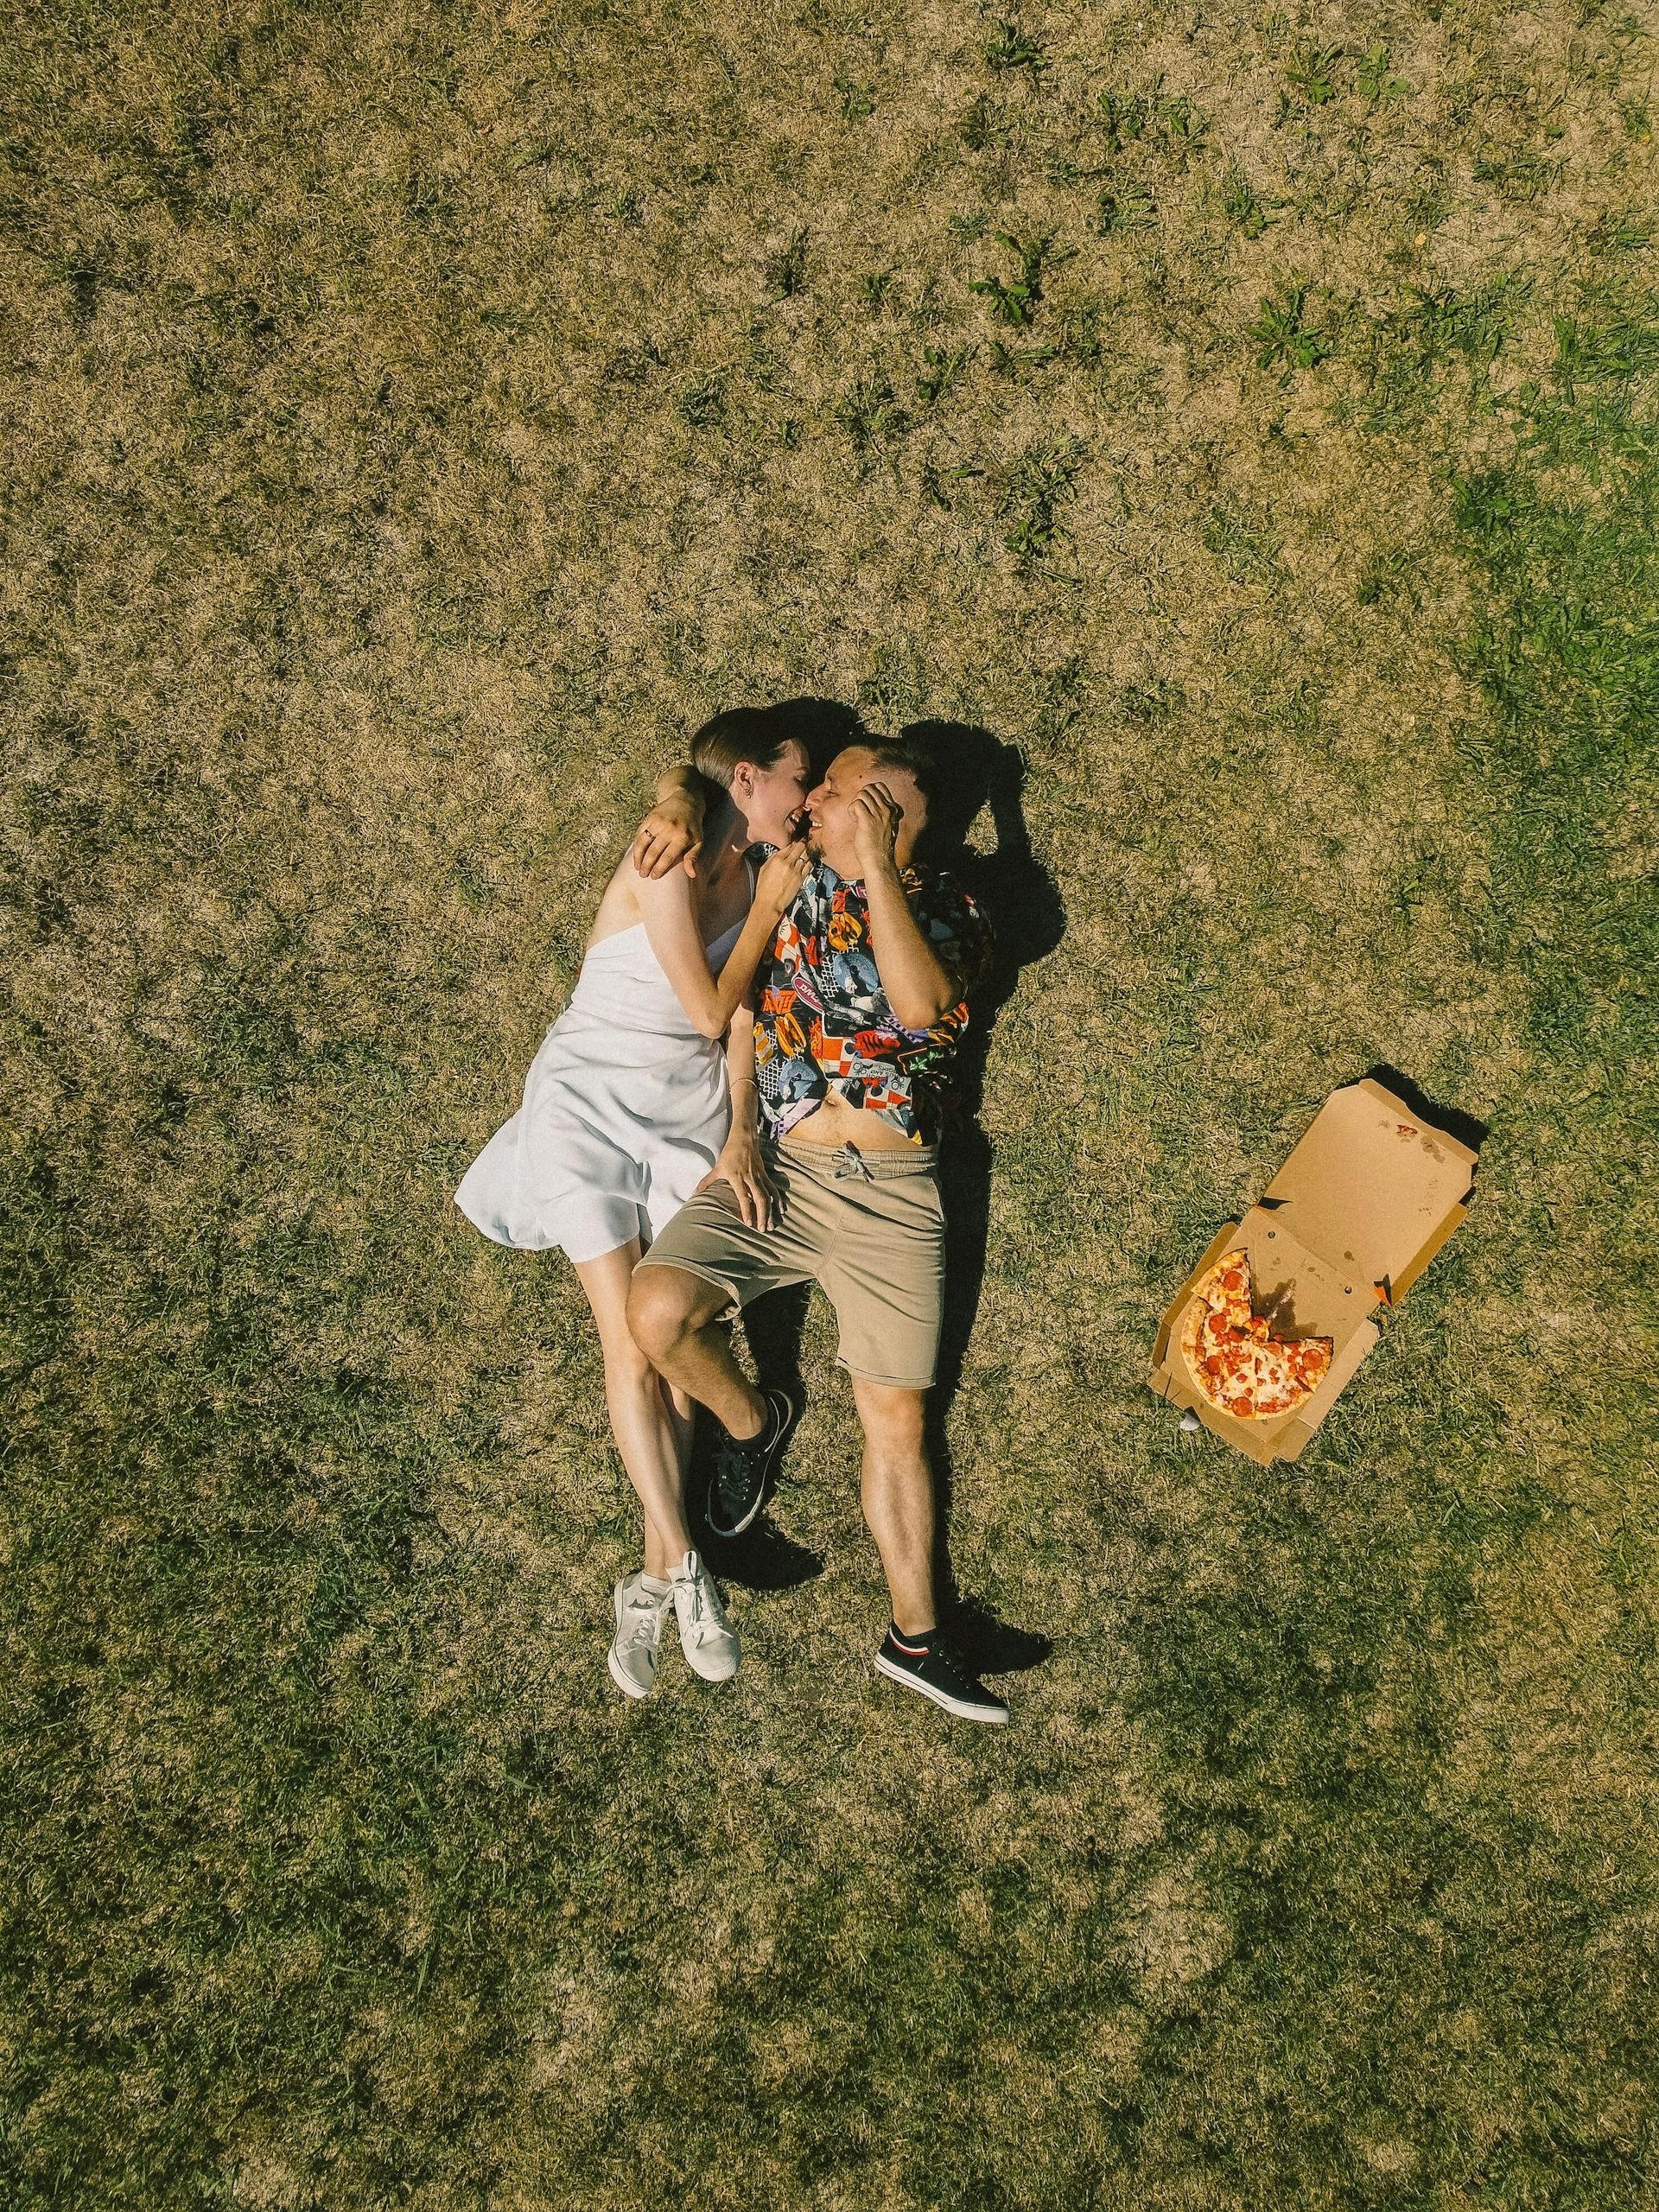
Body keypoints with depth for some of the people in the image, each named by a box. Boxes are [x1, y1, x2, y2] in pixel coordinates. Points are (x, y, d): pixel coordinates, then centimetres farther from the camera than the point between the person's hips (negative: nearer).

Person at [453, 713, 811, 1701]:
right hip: (591, 1101, -5)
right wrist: (769, 909, -7)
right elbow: (711, 1012, -11)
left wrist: (741, 1135, -11)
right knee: (629, 1341, -7)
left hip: (689, 1109, 5)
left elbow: (743, 1022, 1)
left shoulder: (760, 875, 6)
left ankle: (655, 1578, -1)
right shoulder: (665, 869, -16)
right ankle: (687, 1565, -1)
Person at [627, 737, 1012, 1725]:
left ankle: (917, 1635, 15)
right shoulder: (789, 886, 12)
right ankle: (750, 1423, 9)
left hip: (891, 1196, -1)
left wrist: (876, 865, -16)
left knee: (896, 1419, 0)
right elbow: (741, 1014, 11)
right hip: (776, 1171, 2)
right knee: (658, 1313, -23)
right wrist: (740, 1132, -5)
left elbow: (921, 1003, -18)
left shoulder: (947, 907, 4)